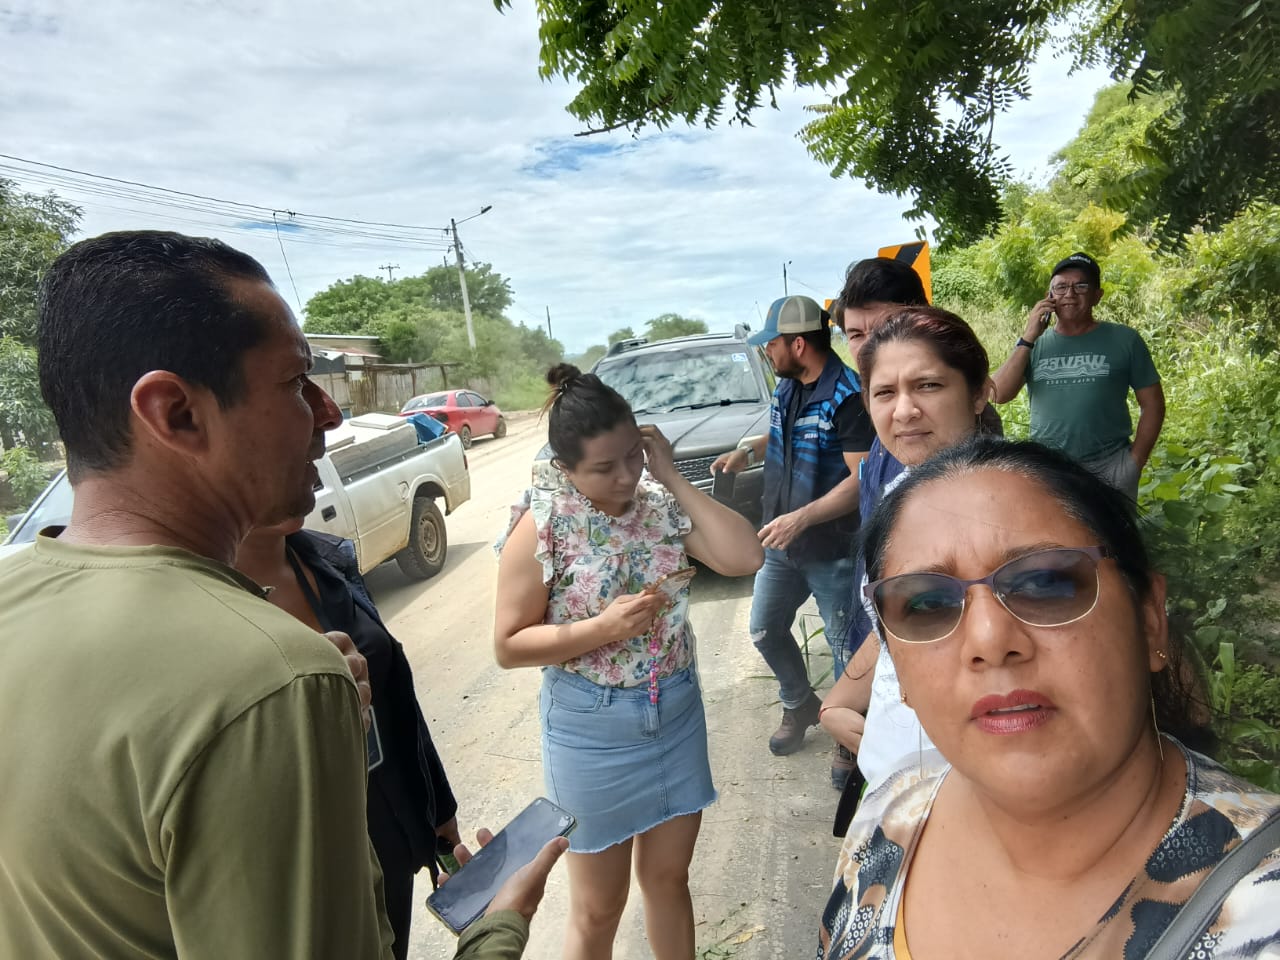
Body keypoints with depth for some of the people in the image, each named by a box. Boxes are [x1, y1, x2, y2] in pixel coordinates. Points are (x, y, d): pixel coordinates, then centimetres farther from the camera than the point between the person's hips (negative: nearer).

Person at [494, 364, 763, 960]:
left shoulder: (661, 504, -5)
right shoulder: (542, 526, -16)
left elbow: (745, 557, -16)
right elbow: (509, 646, -13)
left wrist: (672, 478, -17)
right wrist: (602, 628, -26)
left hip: (677, 715, 4)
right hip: (592, 730, -3)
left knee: (668, 877, 23)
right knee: (597, 909, 14)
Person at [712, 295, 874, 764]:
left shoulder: (847, 396, -21)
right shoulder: (787, 387, 5)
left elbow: (862, 478, -25)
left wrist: (801, 518, -30)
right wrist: (749, 451, 4)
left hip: (833, 549, -8)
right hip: (781, 542, 8)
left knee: (845, 647, 7)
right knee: (765, 630, 19)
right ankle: (799, 706, 42)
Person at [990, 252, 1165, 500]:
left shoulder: (1124, 340, 2)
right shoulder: (1035, 345, 6)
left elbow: (1152, 404, 5)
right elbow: (999, 395, -7)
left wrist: (1135, 462, -3)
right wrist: (1028, 338, -10)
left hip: (1110, 469, -1)